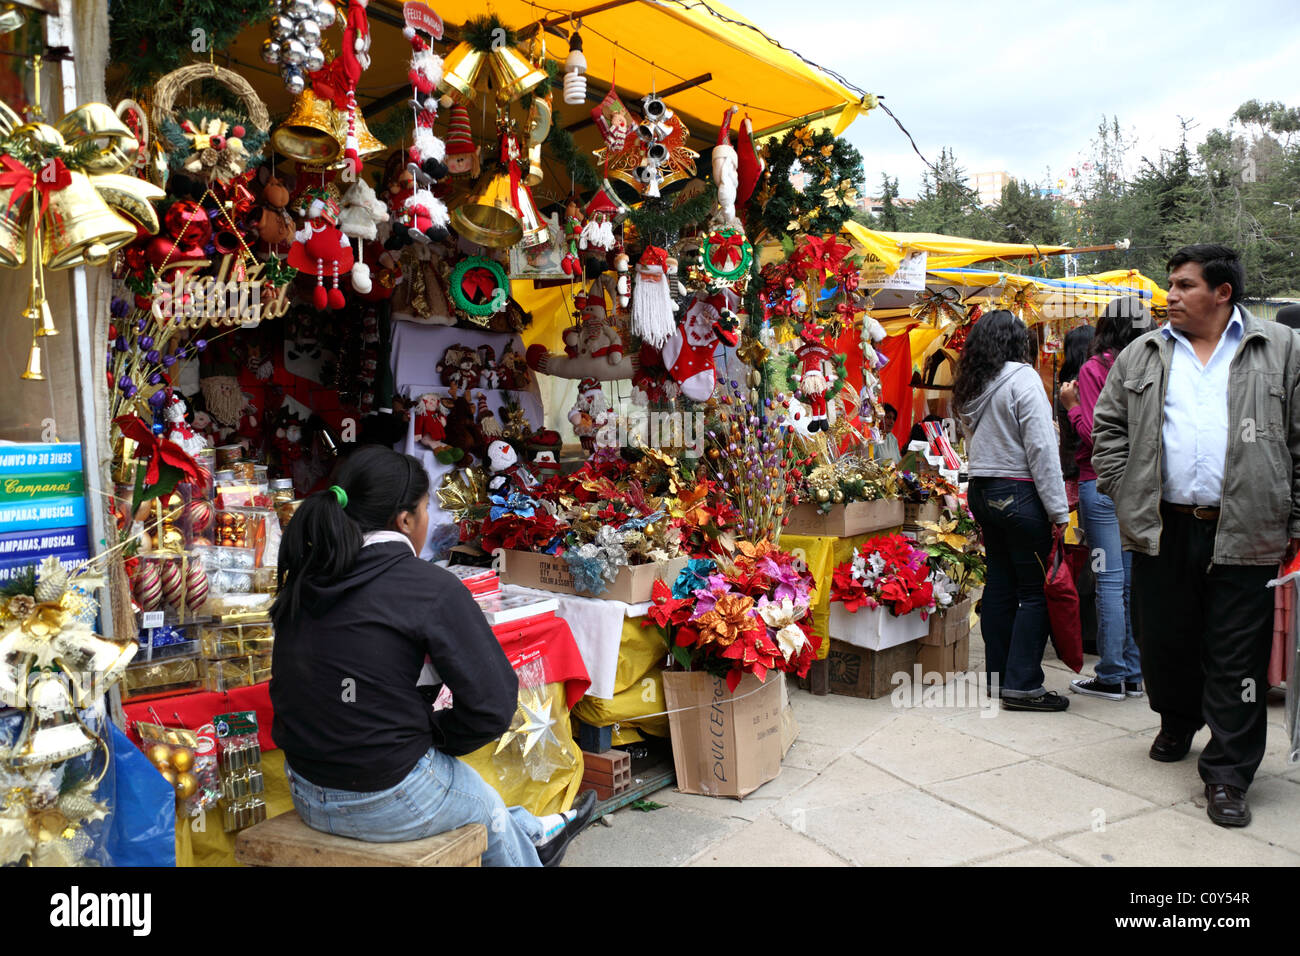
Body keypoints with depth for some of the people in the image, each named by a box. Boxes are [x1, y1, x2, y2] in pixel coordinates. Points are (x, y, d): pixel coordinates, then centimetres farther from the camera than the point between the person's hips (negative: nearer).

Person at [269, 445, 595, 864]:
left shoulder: (304, 578, 0)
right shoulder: (429, 587, -19)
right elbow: (493, 704, -21)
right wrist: (433, 735, -1)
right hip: (389, 802, -7)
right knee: (487, 803, 26)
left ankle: (531, 833, 54)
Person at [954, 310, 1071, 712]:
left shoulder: (969, 387, 11)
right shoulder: (1022, 378, -11)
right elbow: (1042, 448, -14)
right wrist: (1058, 510, -12)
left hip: (981, 492, 8)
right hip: (1019, 494, -8)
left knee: (999, 585, 13)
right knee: (1035, 591, -2)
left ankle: (997, 675, 19)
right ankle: (1022, 684, -1)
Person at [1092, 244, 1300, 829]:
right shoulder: (1142, 356, 10)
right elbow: (1108, 426, 12)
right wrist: (1124, 494, 1)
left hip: (1244, 534, -2)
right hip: (1162, 530, 2)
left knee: (1236, 660, 1)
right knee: (1164, 641, 13)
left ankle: (1227, 774, 11)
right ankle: (1177, 724, 40)